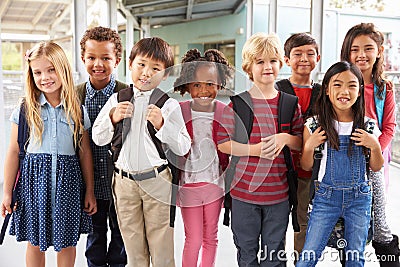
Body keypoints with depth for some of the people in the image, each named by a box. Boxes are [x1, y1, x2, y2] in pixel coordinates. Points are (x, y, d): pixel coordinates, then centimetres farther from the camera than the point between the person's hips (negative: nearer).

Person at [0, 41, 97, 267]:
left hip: (68, 179, 0)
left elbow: (85, 152, 5)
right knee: (35, 243, 11)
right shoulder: (25, 110, -1)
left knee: (67, 242, 12)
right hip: (34, 178, 0)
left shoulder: (77, 110, 1)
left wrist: (90, 191, 7)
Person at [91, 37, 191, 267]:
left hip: (157, 181, -2)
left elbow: (183, 148, -8)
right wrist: (113, 118, -12)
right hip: (124, 181, 3)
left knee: (161, 248, 9)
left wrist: (161, 124, -20)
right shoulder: (117, 99, 2)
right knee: (133, 247, 18)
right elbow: (98, 138, 4)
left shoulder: (169, 105, -6)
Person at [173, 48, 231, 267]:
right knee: (193, 240, 5)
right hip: (188, 183, -2)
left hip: (215, 182, 2)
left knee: (210, 237, 16)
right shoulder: (179, 111, -9)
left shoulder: (224, 113, -5)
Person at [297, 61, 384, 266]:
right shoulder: (314, 125, -6)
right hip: (326, 196, -1)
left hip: (359, 197, 2)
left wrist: (375, 146, -11)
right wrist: (309, 146, -16)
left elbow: (375, 167, 7)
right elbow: (306, 167, 3)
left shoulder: (367, 126, -2)